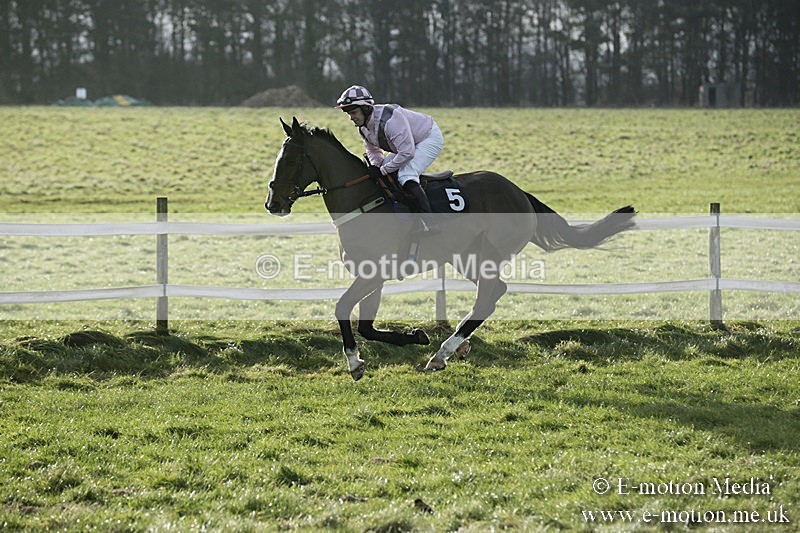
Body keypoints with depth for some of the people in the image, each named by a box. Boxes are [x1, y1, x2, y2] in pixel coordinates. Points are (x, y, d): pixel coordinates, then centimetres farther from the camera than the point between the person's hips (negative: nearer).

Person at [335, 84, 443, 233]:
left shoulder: (389, 119, -37)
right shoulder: (363, 126, -6)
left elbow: (406, 152, -37)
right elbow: (373, 150, 10)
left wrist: (383, 170, -29)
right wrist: (376, 166, -13)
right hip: (408, 143, 10)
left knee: (405, 176, -28)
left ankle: (431, 223, -34)